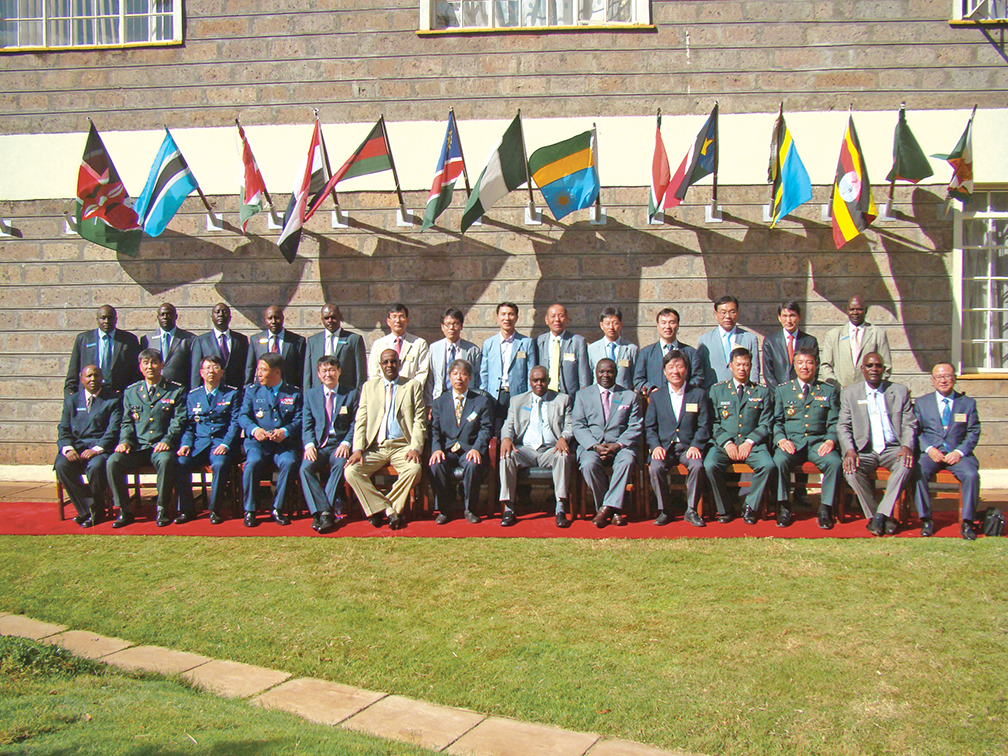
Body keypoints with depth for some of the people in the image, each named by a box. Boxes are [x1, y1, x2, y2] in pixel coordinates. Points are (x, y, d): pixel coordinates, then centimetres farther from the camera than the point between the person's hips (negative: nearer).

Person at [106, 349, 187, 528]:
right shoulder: (131, 392, 19)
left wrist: (167, 440, -16)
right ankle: (124, 510, -11)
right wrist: (125, 441, -3)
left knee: (166, 461, -37)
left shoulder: (176, 391, 8)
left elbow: (179, 420, 0)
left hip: (161, 446, -3)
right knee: (112, 462, -25)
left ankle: (162, 509, -20)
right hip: (137, 446, 3)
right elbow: (127, 421, 17)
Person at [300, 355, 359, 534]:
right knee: (306, 467, -29)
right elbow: (306, 425, 10)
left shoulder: (352, 393, 9)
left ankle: (322, 513, -29)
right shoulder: (310, 394, 15)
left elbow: (355, 424, 3)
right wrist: (309, 445, -9)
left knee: (340, 464, -34)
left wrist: (346, 443, -14)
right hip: (318, 445, 2)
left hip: (340, 445, -2)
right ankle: (323, 512, -32)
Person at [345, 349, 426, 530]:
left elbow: (420, 420, 4)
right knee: (351, 471, -24)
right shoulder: (369, 386, 16)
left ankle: (380, 509, -13)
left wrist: (415, 448, -12)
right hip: (375, 447, 2)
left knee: (414, 470, -33)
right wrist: (358, 449, -6)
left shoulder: (413, 386, 11)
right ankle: (390, 511, -17)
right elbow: (360, 421, 10)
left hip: (402, 446, -2)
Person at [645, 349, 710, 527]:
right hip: (664, 447, 1)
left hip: (689, 446, -1)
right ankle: (664, 511, -10)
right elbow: (649, 427, 9)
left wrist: (695, 446, -13)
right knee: (655, 468, -29)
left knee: (697, 466, -32)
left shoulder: (699, 394, 10)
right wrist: (656, 446, -10)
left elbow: (704, 426, 4)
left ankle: (691, 510, -13)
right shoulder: (656, 396, 14)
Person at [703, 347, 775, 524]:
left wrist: (749, 442, -10)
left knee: (768, 465, -30)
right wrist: (726, 443, -11)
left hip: (752, 444, 0)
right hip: (724, 444, 0)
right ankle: (724, 509, -10)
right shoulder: (716, 390, 13)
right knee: (709, 466, -30)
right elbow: (713, 423, 6)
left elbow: (766, 425, 7)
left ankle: (750, 507, -10)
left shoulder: (762, 392, 15)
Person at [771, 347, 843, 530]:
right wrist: (781, 439, -9)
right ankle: (783, 507, -17)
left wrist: (831, 440, -11)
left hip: (818, 442, 1)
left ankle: (825, 509, -17)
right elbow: (776, 421, 10)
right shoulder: (782, 390, 16)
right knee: (779, 461, -33)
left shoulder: (829, 391, 16)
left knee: (835, 462, -31)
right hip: (791, 441, 0)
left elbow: (835, 422, 9)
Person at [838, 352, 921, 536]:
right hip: (865, 450, 0)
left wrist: (907, 446, -14)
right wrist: (849, 450, -15)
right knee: (851, 470, -32)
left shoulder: (900, 391, 13)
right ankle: (879, 518, -18)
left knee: (906, 464, -34)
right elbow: (843, 426, 4)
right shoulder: (849, 393, 11)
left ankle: (881, 514, -29)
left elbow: (910, 424, 8)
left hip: (893, 449, 0)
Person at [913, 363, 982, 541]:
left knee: (971, 475, -31)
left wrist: (960, 452, -10)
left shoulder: (968, 403, 13)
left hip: (958, 453, 0)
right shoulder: (921, 403, 13)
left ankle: (967, 522, -17)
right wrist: (929, 449, -11)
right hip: (930, 452, 0)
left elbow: (973, 432, 7)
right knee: (918, 472, -31)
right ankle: (925, 519, -19)